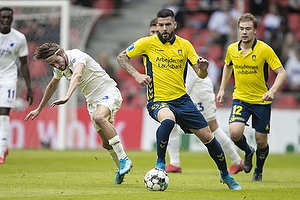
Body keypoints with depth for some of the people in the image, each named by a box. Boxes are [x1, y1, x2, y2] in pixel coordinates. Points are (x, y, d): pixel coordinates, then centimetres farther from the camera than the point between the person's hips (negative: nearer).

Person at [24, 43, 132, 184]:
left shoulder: (76, 56, -22)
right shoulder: (59, 67, 3)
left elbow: (77, 75, -44)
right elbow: (52, 86, 24)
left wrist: (67, 97, -60)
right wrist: (39, 109, 30)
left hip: (109, 93, -9)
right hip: (93, 100, 9)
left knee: (99, 117, -37)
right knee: (106, 143, 5)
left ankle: (124, 159, -35)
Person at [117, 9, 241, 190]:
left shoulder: (185, 45, 3)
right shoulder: (148, 43, -4)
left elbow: (201, 75, 2)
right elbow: (122, 57, 3)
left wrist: (203, 68, -22)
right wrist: (136, 75, -13)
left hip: (182, 99, 4)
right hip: (158, 100, -4)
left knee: (208, 136, 2)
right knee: (167, 120, -39)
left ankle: (225, 175, 24)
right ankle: (160, 163, -19)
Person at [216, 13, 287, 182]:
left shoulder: (265, 49, -15)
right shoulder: (232, 49, -2)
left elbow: (282, 73, -15)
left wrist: (272, 91, -32)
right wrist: (222, 89, 15)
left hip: (261, 101, -2)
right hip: (240, 98, 2)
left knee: (261, 141, 2)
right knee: (235, 132, -20)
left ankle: (259, 171, 32)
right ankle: (248, 152, 14)